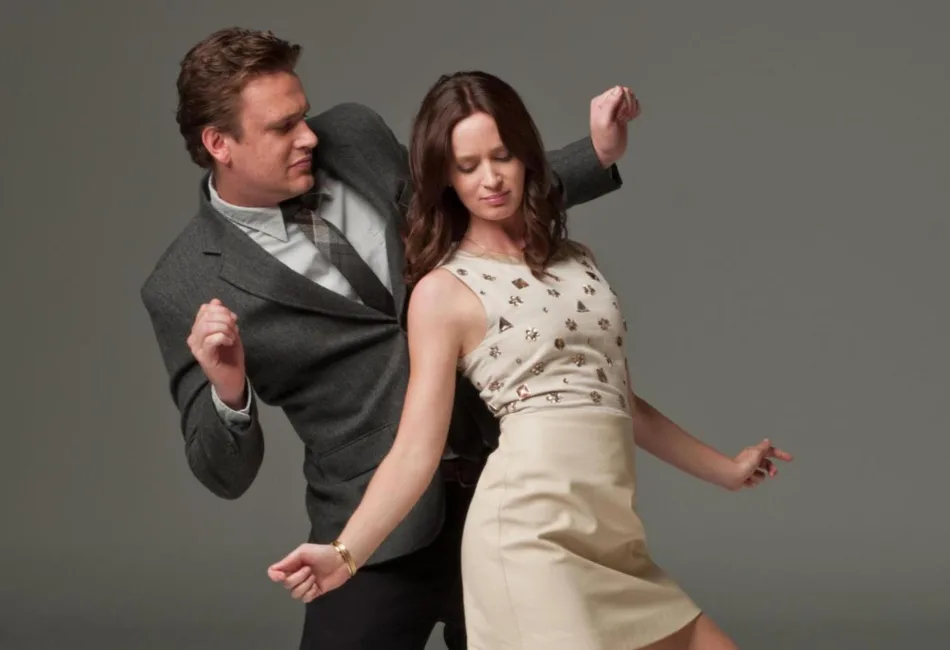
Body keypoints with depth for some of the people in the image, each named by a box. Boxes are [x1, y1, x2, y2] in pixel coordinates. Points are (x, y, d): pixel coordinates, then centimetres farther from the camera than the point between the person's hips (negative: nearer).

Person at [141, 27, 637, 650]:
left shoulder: (354, 136, 1)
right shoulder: (186, 287, -11)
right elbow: (226, 473, -8)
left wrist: (598, 155, 10)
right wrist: (228, 392, -28)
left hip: (503, 485, 4)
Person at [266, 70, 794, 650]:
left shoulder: (576, 260, 17)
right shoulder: (444, 289, 1)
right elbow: (417, 449, -4)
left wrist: (725, 469, 34)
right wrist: (347, 553, -18)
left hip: (613, 536, 6)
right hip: (532, 531, -6)